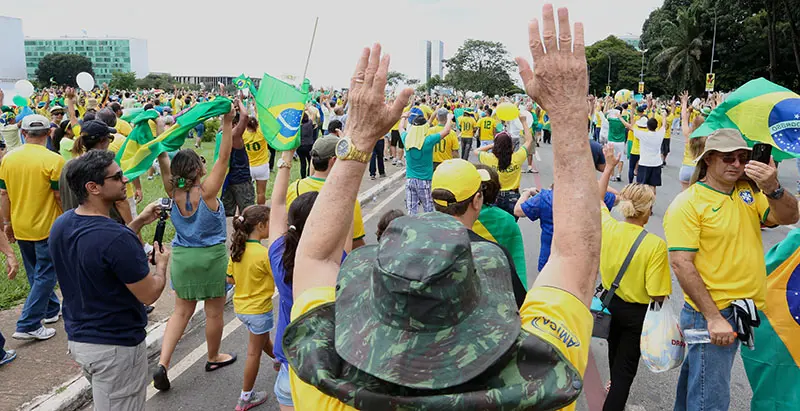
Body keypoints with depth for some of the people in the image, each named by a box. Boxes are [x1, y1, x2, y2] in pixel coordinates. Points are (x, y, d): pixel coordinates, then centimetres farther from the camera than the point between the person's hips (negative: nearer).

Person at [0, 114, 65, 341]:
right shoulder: (54, 160, -17)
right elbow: (60, 196, -14)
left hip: (20, 227, 6)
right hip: (46, 227, -5)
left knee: (36, 273, 21)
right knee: (45, 275, 4)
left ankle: (51, 309, 36)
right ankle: (28, 325, 1)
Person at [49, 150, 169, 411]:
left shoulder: (61, 225, -3)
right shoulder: (116, 238, -30)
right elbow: (149, 294, -20)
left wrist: (139, 223, 11)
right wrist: (161, 264, -1)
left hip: (77, 338, 8)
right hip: (116, 347, -8)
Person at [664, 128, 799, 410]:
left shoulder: (749, 191, 5)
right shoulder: (688, 203, -15)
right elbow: (681, 263, -19)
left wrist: (773, 189, -25)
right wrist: (713, 318, -21)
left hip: (750, 310, 6)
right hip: (712, 313, -6)